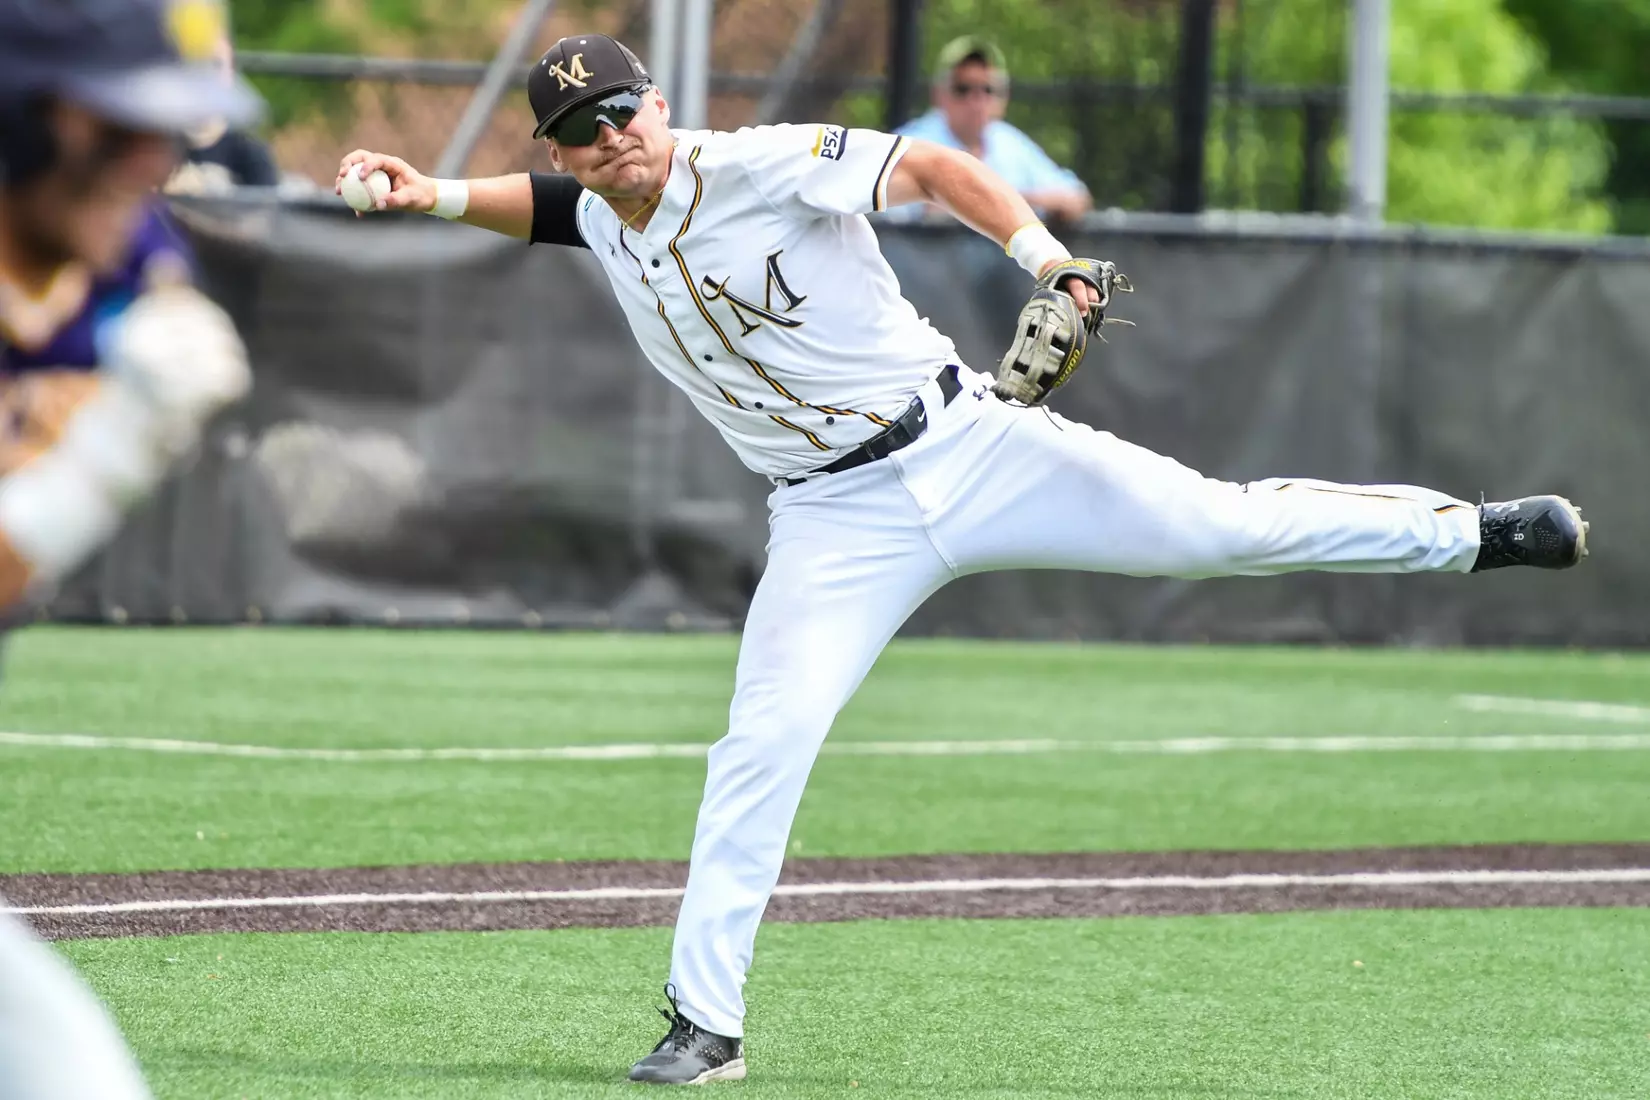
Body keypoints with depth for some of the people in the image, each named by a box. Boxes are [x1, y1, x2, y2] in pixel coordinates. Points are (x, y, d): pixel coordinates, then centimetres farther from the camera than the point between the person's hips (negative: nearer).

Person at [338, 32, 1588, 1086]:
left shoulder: (761, 166, -15)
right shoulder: (600, 223, 2)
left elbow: (931, 166, -13)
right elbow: (533, 200, 23)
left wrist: (1044, 256, -26)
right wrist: (434, 195, 3)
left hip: (968, 447, -3)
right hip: (838, 525, 3)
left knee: (1223, 524, -4)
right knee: (762, 748, -11)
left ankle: (1469, 531, 13)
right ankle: (705, 1024, -5)